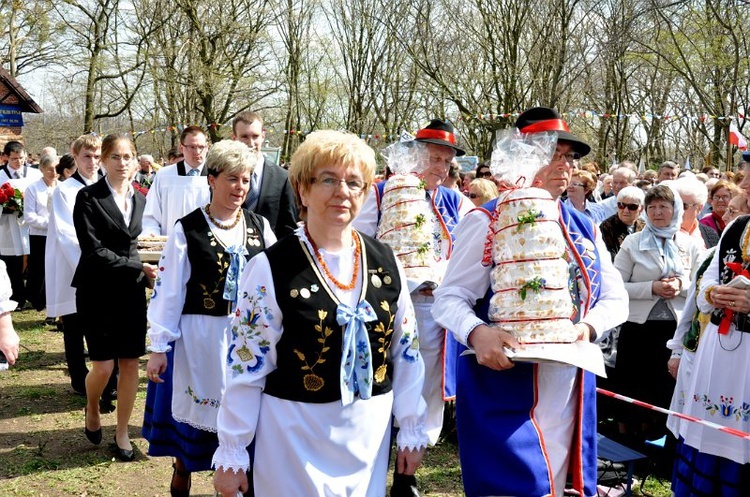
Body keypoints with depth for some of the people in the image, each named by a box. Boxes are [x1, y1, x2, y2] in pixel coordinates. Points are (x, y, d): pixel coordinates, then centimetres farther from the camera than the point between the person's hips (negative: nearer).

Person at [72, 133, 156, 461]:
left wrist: (145, 272, 2)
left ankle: (122, 433, 20)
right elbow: (93, 250, -15)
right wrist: (139, 268, -17)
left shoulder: (140, 199, 8)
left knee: (130, 364, 4)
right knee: (103, 366, -4)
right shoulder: (88, 197, -8)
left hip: (131, 291, 4)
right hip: (98, 291, -4)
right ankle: (92, 410, 30)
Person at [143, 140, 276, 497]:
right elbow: (168, 290, -5)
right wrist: (158, 347, -7)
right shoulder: (187, 230, -6)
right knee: (195, 410, 14)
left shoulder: (260, 227, 3)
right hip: (200, 336, -2)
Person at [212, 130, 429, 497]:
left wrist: (412, 429, 7)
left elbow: (405, 350, 7)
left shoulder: (385, 262, 0)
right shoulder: (271, 267, -12)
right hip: (294, 434, -4)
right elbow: (246, 365, -9)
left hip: (370, 431, 4)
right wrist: (230, 452, -6)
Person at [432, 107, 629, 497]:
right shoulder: (488, 222, -7)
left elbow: (616, 298, 12)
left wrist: (588, 326, -10)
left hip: (571, 395, 6)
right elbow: (450, 298, -9)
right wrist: (476, 332, -29)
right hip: (503, 394, -5)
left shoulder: (584, 228, 12)